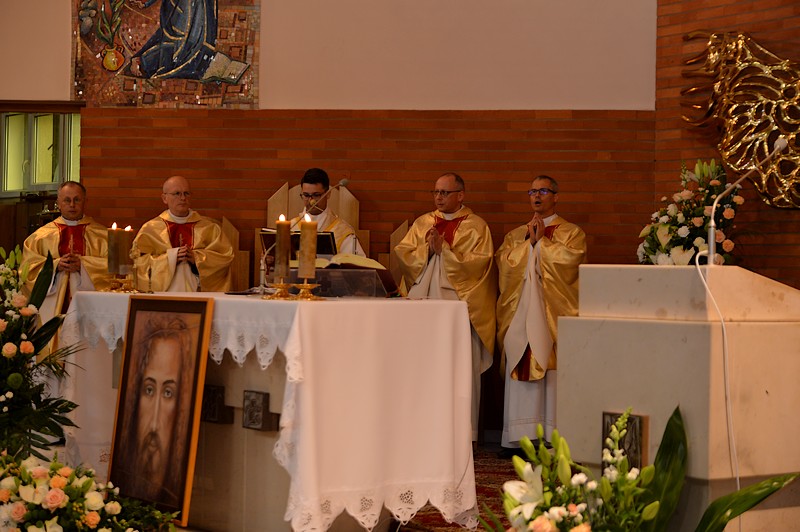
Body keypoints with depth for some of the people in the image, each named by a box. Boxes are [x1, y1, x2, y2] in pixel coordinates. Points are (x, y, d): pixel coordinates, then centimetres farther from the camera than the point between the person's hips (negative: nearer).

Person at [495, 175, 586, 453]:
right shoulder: (516, 235, 18)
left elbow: (569, 259, -12)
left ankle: (553, 438, -7)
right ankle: (520, 438, 1)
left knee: (553, 374, -8)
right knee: (521, 368, -1)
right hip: (520, 314, 4)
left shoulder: (571, 233, 7)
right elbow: (505, 262, 2)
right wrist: (529, 241, -4)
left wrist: (541, 241, -4)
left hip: (553, 315, -4)